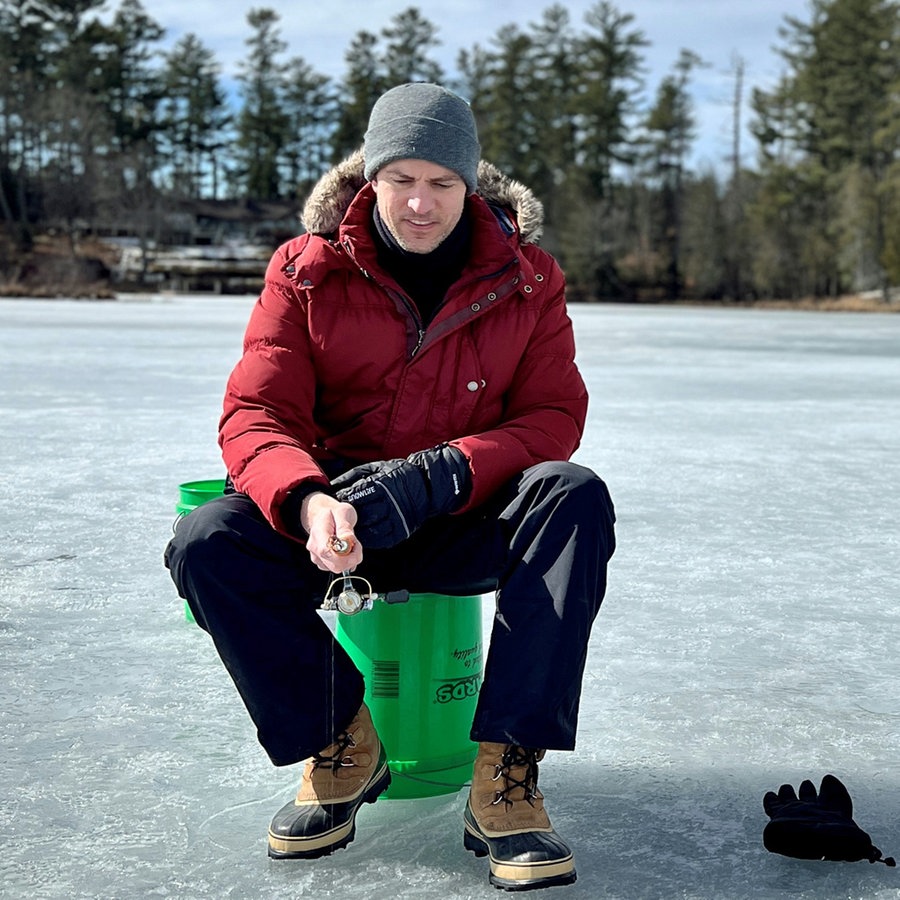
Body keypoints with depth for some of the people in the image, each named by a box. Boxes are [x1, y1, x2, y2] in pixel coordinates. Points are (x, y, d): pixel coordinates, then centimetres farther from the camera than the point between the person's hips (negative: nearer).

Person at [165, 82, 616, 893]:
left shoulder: (526, 279, -1)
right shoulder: (306, 272, -3)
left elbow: (553, 419, -8)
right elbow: (256, 416, -10)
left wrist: (434, 476, -27)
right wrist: (307, 501, -34)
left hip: (469, 523, 0)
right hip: (334, 511, 1)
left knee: (574, 496, -31)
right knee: (207, 545, -27)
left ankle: (506, 776, -31)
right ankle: (339, 742, -6)